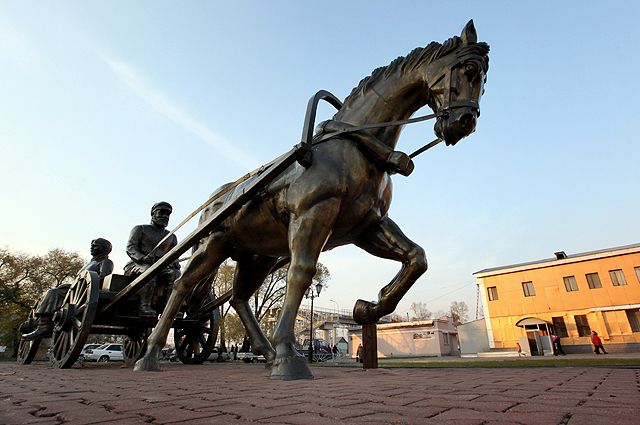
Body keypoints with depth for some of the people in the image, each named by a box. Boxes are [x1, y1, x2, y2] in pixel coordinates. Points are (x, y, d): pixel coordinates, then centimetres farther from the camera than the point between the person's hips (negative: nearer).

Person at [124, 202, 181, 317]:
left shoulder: (171, 237, 20)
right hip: (136, 265, -3)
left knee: (175, 273, -27)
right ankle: (144, 306, -37)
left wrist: (174, 263, -14)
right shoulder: (140, 229, 10)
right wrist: (142, 258, -25)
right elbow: (130, 248, -3)